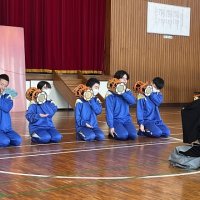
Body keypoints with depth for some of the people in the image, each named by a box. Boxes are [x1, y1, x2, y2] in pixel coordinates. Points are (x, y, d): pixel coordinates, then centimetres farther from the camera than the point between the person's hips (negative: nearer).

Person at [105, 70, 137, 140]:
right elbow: (109, 111, -11)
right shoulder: (110, 93, -7)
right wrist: (111, 126, -15)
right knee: (123, 135, -27)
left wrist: (123, 93, -23)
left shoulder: (127, 91, 8)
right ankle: (113, 132, 4)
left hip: (127, 119, 4)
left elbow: (133, 101, -12)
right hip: (116, 120, -4)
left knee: (133, 135, -21)